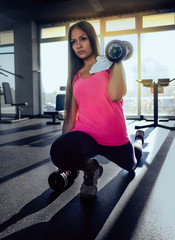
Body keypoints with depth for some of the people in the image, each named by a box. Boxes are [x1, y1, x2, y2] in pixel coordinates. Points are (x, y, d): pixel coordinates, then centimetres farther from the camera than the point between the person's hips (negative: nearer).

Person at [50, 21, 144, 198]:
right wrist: (64, 146, 6)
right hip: (85, 135, 1)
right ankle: (90, 168, 1)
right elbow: (70, 116, 7)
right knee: (59, 151, -33)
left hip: (114, 138, -1)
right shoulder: (76, 76, 9)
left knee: (131, 166, 28)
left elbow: (115, 95, -22)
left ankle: (138, 138, 61)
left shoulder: (108, 65, 1)